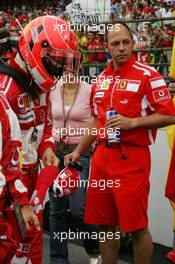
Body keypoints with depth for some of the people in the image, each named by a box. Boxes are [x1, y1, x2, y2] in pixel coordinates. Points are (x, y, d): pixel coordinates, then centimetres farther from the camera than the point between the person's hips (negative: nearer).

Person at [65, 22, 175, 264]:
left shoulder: (147, 75, -6)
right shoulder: (102, 79, 15)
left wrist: (131, 122, -18)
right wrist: (78, 151, 19)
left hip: (132, 159, -6)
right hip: (102, 156, 7)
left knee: (136, 227, -1)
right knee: (105, 224, 13)